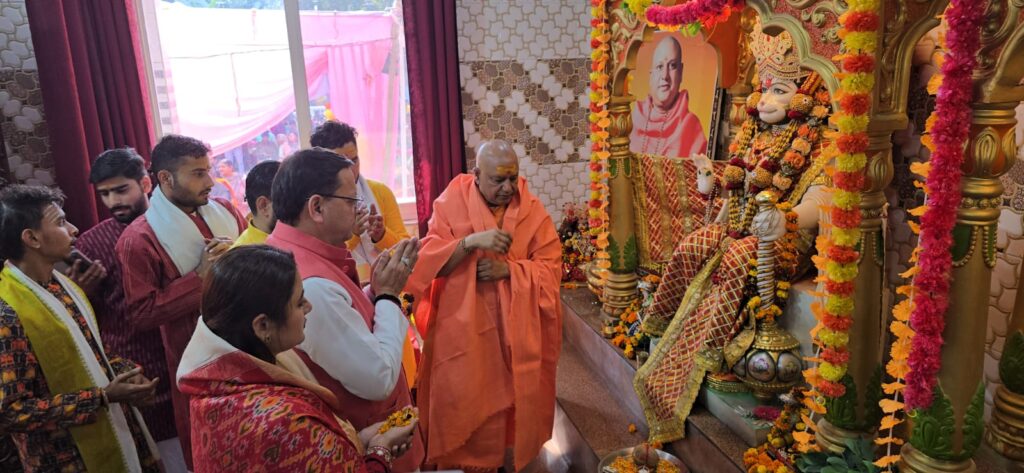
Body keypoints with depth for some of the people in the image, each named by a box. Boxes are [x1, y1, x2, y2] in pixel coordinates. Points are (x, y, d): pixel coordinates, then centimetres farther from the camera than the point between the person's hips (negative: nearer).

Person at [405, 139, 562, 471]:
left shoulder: (531, 209, -1)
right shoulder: (452, 203, -6)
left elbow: (551, 266, -4)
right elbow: (428, 258, -11)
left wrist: (509, 269, -20)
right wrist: (471, 241, -26)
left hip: (517, 328, 2)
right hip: (463, 326, -1)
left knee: (510, 397, 11)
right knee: (464, 401, 4)